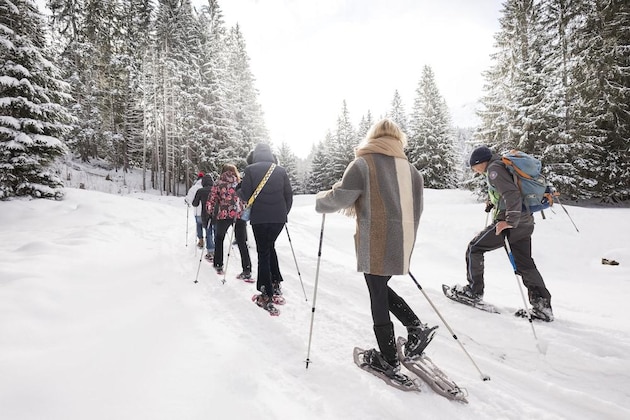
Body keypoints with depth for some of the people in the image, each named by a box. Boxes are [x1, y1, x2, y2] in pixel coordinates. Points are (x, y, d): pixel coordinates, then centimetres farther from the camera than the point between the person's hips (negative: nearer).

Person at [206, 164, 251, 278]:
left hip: (224, 214, -1)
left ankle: (218, 265, 27)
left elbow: (210, 202, 2)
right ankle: (247, 271, 0)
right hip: (241, 215, 1)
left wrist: (210, 210, 22)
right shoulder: (241, 182, 11)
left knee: (219, 238, 23)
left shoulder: (218, 183, 6)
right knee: (242, 242, 7)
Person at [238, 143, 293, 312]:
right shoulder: (281, 170, 6)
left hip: (260, 218, -3)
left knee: (263, 253, 5)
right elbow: (289, 194, 5)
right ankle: (276, 284, 24)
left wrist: (238, 190, 16)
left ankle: (267, 297, 7)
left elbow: (245, 196, -6)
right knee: (270, 247, 24)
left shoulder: (250, 170, -2)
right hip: (279, 218, 3)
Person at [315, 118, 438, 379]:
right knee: (382, 289, 26)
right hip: (402, 245, 6)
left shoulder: (363, 164, -6)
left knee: (378, 298, 9)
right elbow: (415, 211, 15)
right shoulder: (411, 170, 11)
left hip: (375, 247, -6)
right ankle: (417, 328, 17)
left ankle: (389, 361, 22)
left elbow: (339, 199, -9)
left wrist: (321, 200, 13)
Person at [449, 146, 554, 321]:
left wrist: (510, 221, -24)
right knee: (525, 264, 14)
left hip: (510, 223, -9)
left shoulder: (494, 168, -9)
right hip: (525, 222, 9)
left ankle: (474, 290, 11)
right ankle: (543, 305, 13)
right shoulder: (505, 165, 20)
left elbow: (512, 193, -22)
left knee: (474, 248, 3)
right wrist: (494, 203, 24)